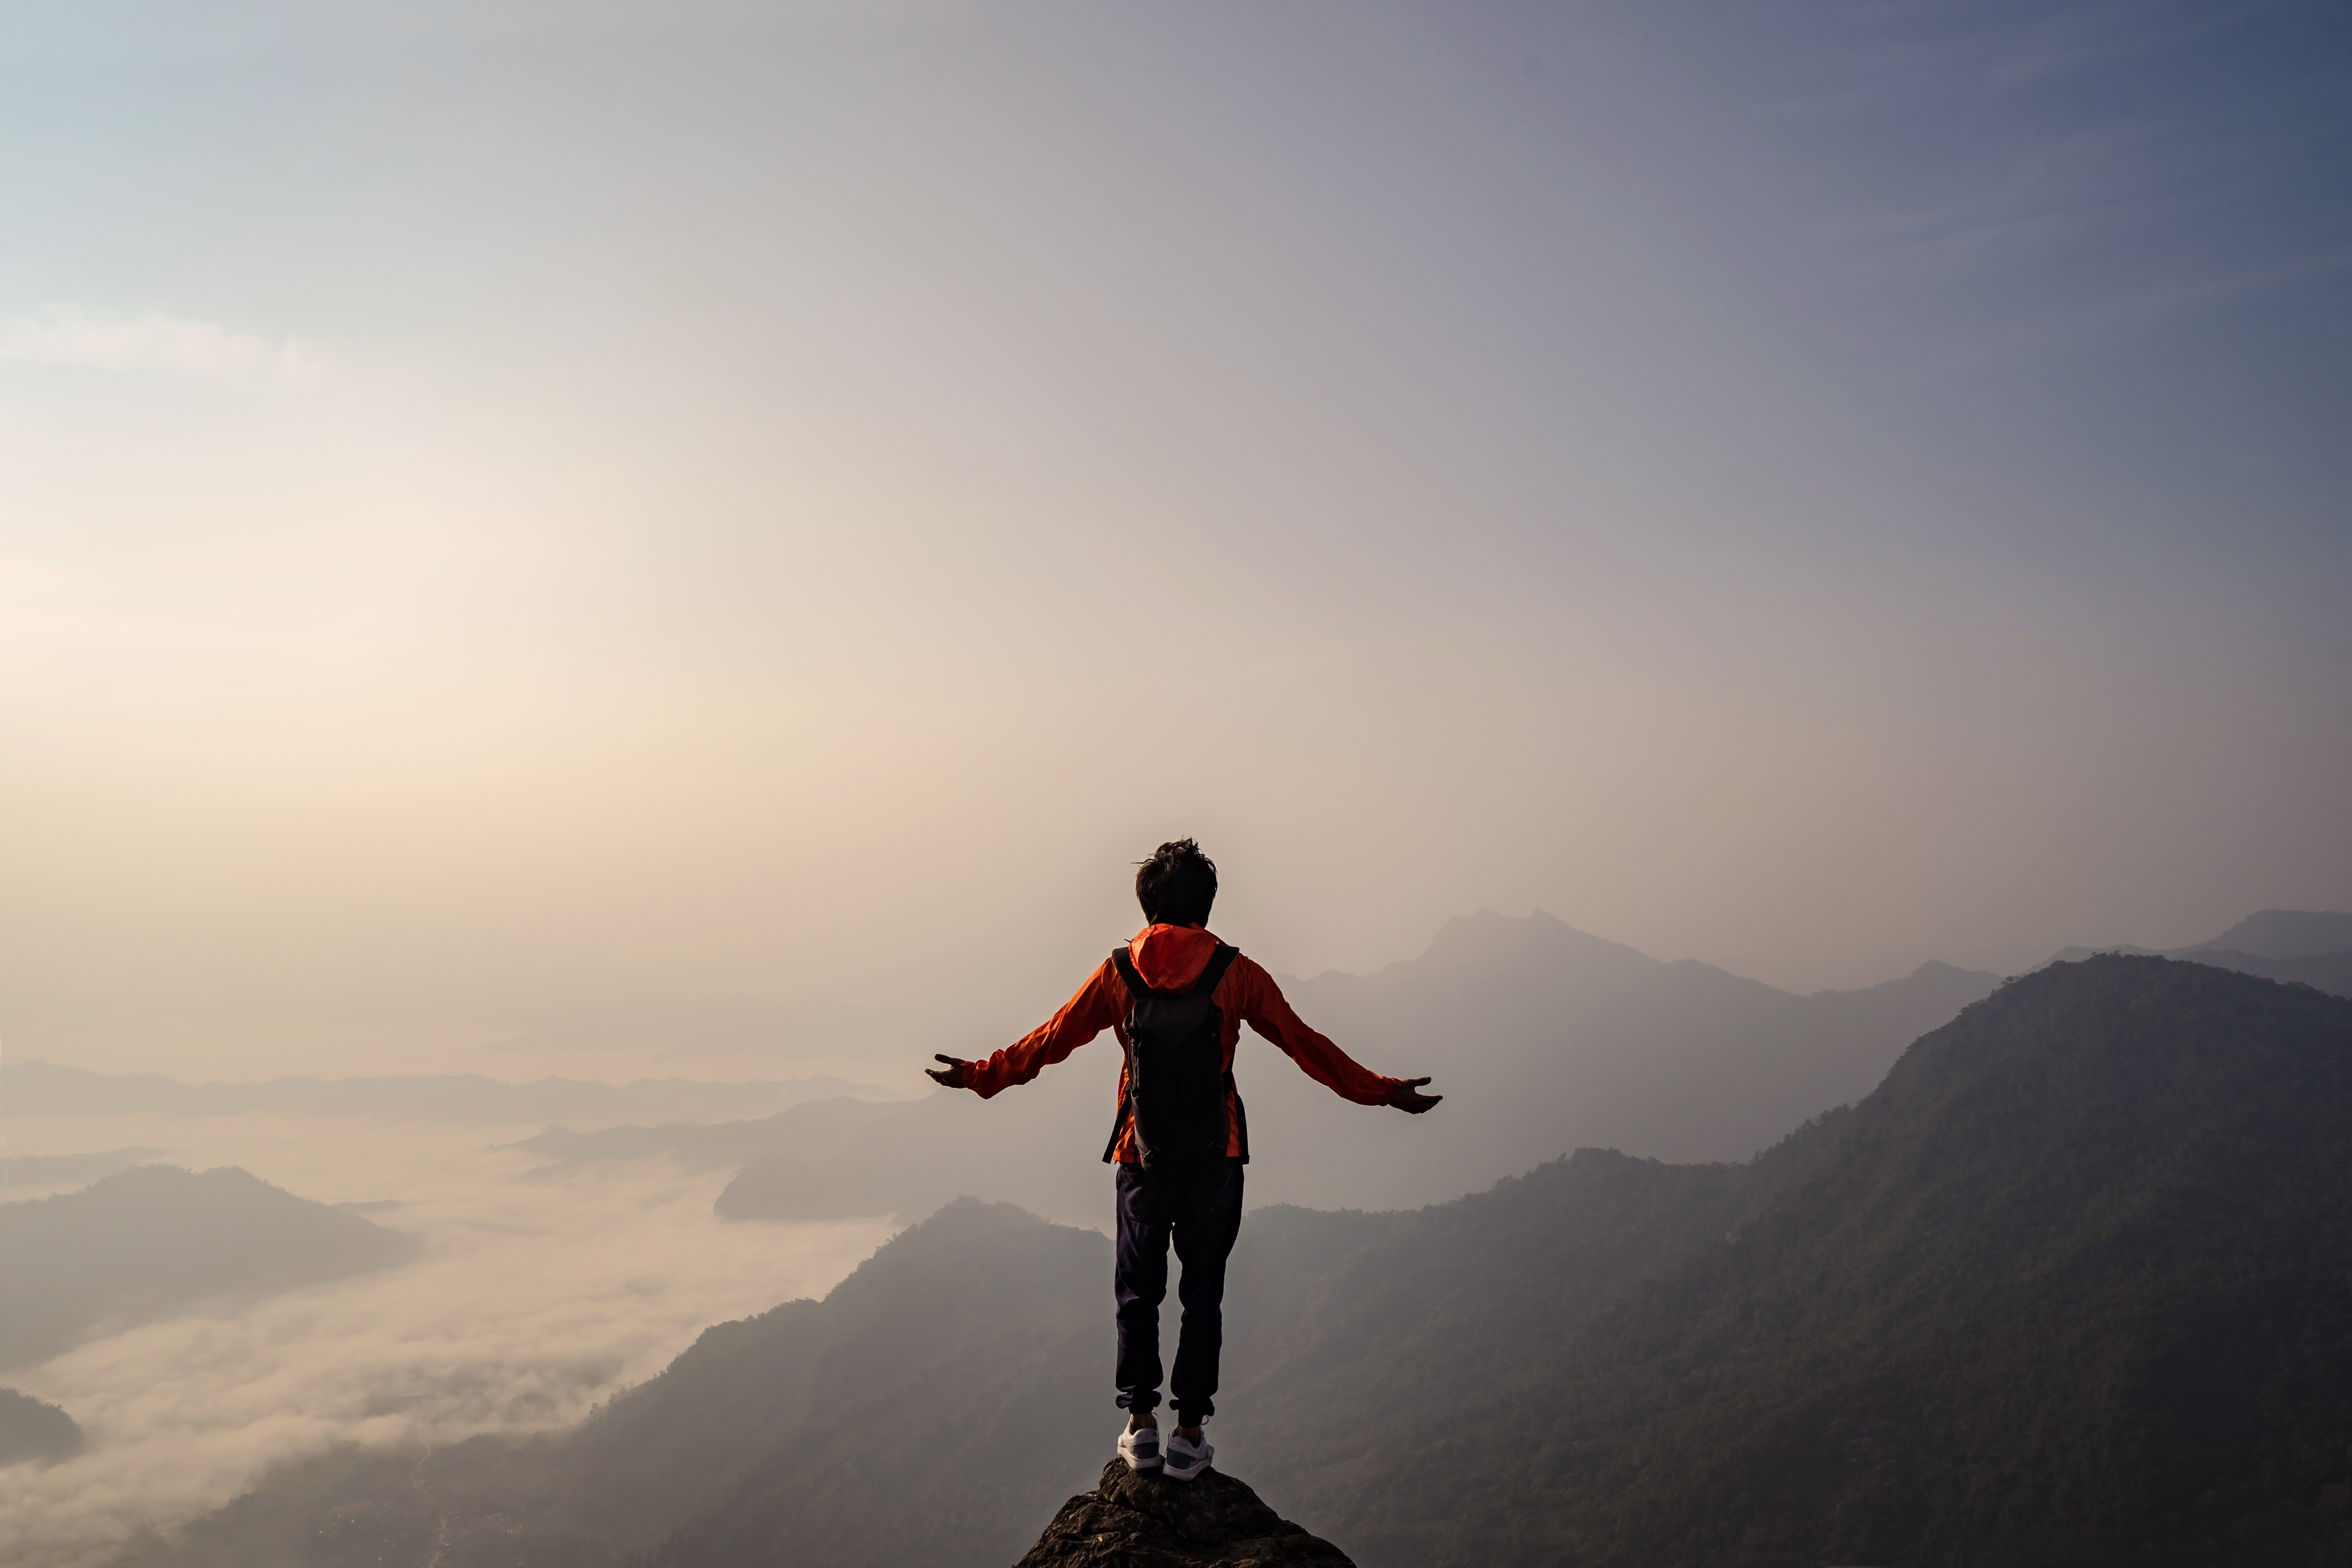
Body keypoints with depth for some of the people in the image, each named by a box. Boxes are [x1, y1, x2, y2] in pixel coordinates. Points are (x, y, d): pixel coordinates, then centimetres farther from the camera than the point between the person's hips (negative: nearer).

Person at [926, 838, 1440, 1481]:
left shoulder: (1118, 973, 0)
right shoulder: (1235, 973, -3)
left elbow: (1050, 1040, 5)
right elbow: (1305, 1045, 0)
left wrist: (979, 1076, 19)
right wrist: (1384, 1092, 9)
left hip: (1142, 1162, 1)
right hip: (1214, 1163, -1)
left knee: (1138, 1291, 14)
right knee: (1203, 1295, 8)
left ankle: (1140, 1424, 15)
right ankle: (1188, 1436, 10)